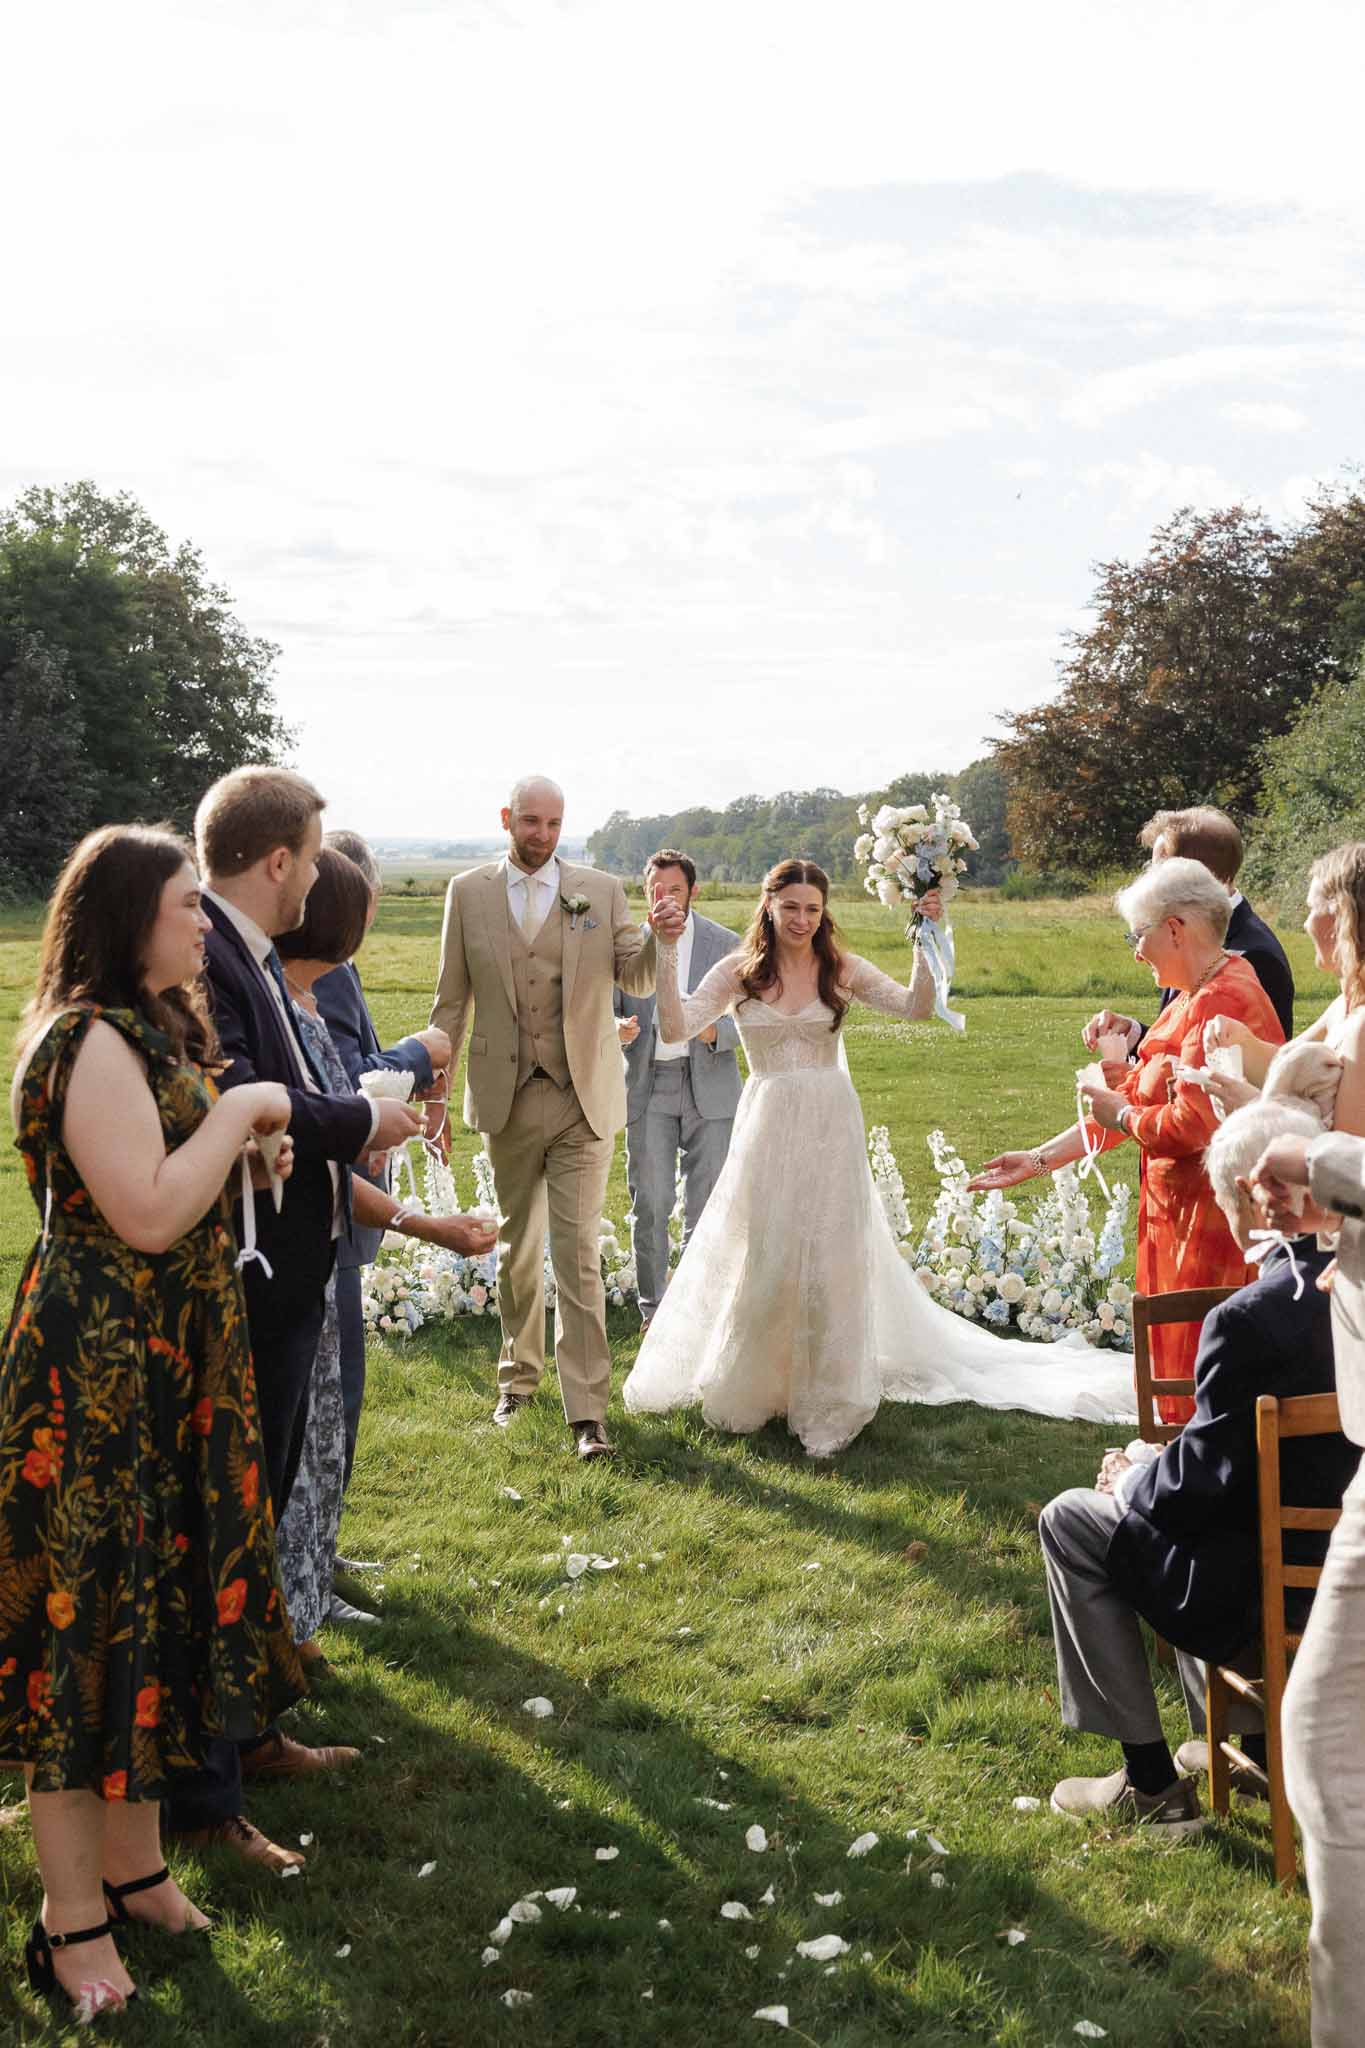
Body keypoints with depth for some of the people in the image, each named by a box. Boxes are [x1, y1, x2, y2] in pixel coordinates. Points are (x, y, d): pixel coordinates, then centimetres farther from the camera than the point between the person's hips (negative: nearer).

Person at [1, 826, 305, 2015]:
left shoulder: (153, 1031, 14)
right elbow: (148, 1213, -25)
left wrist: (247, 1150, 7)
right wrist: (239, 1111, -16)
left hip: (168, 1374, 10)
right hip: (99, 1378, -10)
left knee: (157, 1610, 17)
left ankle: (134, 1867, 32)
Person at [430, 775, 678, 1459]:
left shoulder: (601, 891, 1)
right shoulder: (469, 893, 4)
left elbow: (638, 979, 3)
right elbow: (452, 999, 6)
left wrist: (659, 936, -18)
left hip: (583, 1099, -2)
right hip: (506, 1098, 2)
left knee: (578, 1252, -6)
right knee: (517, 1248, 16)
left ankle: (587, 1409, -4)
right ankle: (519, 1376, 33)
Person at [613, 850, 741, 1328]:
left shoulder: (724, 945, 2)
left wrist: (715, 1032, -20)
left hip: (709, 1087, 0)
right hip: (648, 1088, 0)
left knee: (707, 1201, 3)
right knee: (650, 1203, -1)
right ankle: (654, 1308, 10)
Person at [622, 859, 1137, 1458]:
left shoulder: (840, 970, 1)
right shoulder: (739, 972, 0)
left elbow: (916, 1006, -8)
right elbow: (678, 1026, -11)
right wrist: (666, 950, -19)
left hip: (830, 1131, 0)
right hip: (766, 1131, 0)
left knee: (829, 1265, 1)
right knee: (760, 1263, 6)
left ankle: (826, 1404, 16)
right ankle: (748, 1391, 27)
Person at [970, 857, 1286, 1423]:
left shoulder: (1224, 1001, -19)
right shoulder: (1194, 997, 13)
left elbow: (1193, 1123, -26)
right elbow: (1137, 1096, 15)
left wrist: (1120, 1116, -7)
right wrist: (1039, 1159, 10)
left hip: (1214, 1221, -10)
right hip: (1180, 1211, 10)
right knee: (1175, 1356, 16)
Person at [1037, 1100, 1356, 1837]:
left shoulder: (1250, 1317, -28)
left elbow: (1201, 1483, -21)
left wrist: (1131, 1480, 1)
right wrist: (1157, 1463, 11)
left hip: (1279, 1583, -8)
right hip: (1343, 1558, 8)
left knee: (1071, 1519, 8)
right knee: (1154, 1476, 29)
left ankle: (1149, 1781, 14)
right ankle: (1251, 1738, 36)